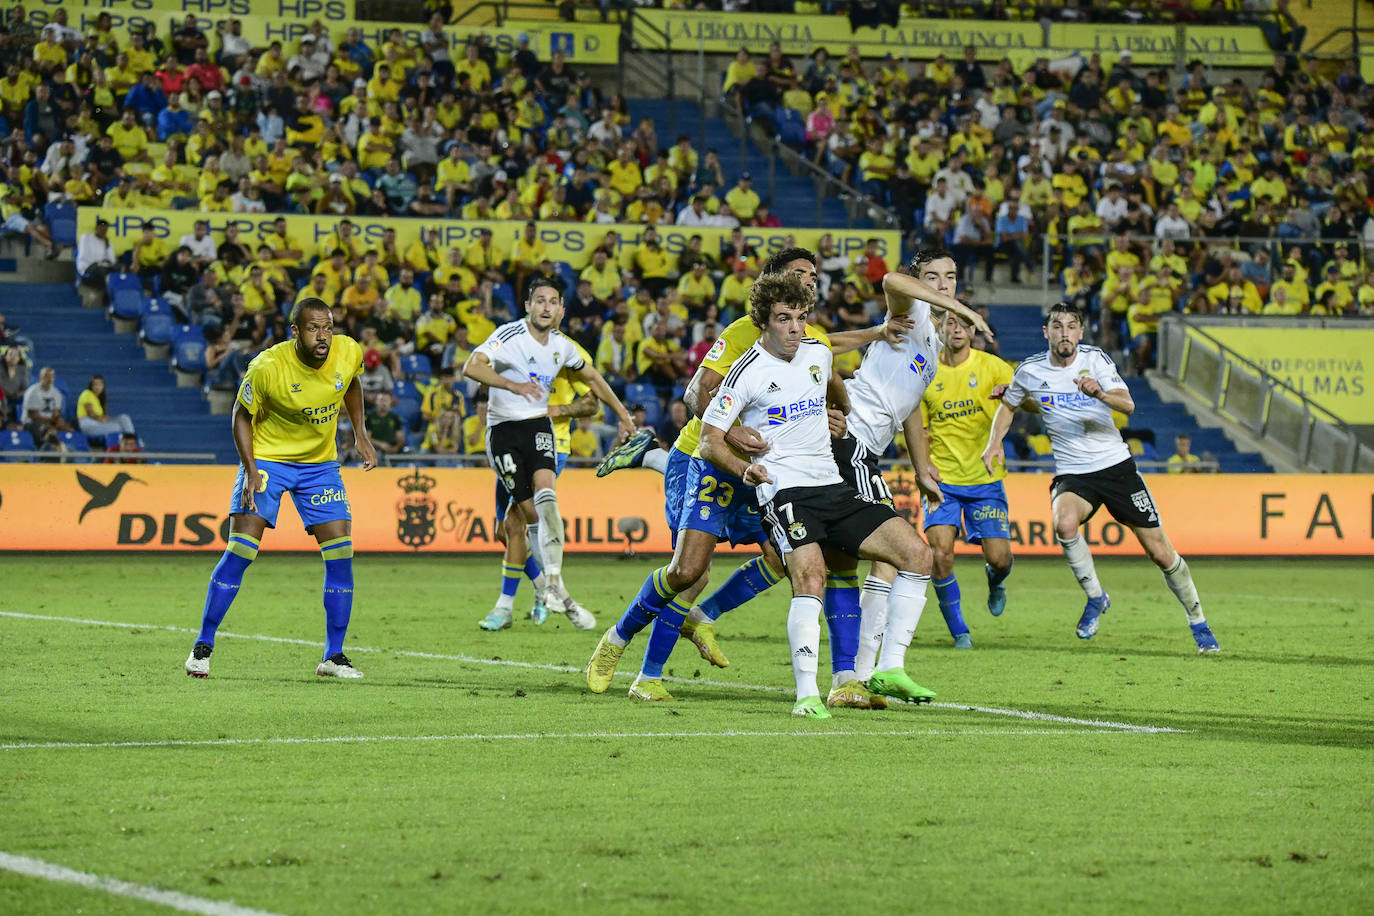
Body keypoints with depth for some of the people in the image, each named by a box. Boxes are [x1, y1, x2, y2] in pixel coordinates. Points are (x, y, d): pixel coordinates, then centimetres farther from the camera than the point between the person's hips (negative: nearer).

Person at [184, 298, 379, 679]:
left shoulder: (348, 353, -13)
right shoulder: (267, 367, -24)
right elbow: (242, 415, -10)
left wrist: (360, 432, 5)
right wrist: (251, 470, -19)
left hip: (320, 464, 4)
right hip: (267, 458, -4)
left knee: (341, 555, -5)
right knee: (240, 550, -14)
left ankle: (333, 656, 6)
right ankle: (203, 646, -1)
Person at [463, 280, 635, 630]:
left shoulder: (561, 346, 4)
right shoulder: (510, 335, -13)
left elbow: (592, 378, 23)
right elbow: (472, 367, -28)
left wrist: (623, 414, 26)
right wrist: (511, 384, -40)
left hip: (538, 425, 3)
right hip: (504, 429, -3)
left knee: (545, 492, -25)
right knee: (530, 512, -5)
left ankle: (554, 584, -27)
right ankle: (559, 598, 4)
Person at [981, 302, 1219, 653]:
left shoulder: (1095, 360, -5)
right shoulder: (1030, 371, -1)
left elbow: (1128, 405, -18)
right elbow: (1009, 405, 19)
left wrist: (1099, 392, -37)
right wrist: (994, 443, 4)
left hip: (1116, 465, 0)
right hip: (1072, 475, 0)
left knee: (1160, 552, -1)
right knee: (1064, 523, -34)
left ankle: (1198, 622, 20)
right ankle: (1095, 596, -10)